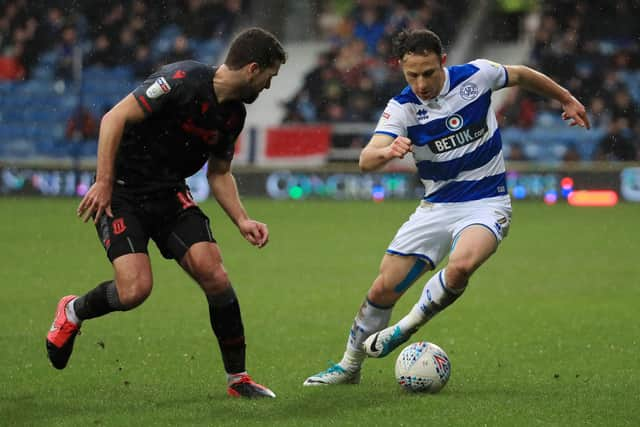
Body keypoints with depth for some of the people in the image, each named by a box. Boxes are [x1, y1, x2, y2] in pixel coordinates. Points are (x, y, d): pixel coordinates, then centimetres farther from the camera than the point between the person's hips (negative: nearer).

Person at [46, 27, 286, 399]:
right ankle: (73, 312, 13)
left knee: (214, 275, -12)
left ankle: (238, 378, 2)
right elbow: (115, 118, -19)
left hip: (171, 194, 6)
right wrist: (103, 183, -21)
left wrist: (242, 221, 4)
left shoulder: (234, 114, 5)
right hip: (122, 194, -6)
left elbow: (219, 173, 18)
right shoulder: (183, 80, -20)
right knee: (135, 289, -21)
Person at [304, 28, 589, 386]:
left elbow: (522, 75, 11)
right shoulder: (402, 108, -11)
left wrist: (567, 99, 24)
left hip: (486, 203, -2)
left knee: (461, 266, -33)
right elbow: (366, 161, -26)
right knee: (383, 290, -1)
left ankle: (407, 328, -8)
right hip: (437, 206, 2)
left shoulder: (475, 76, -11)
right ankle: (350, 367, 23)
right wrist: (386, 152, -49)